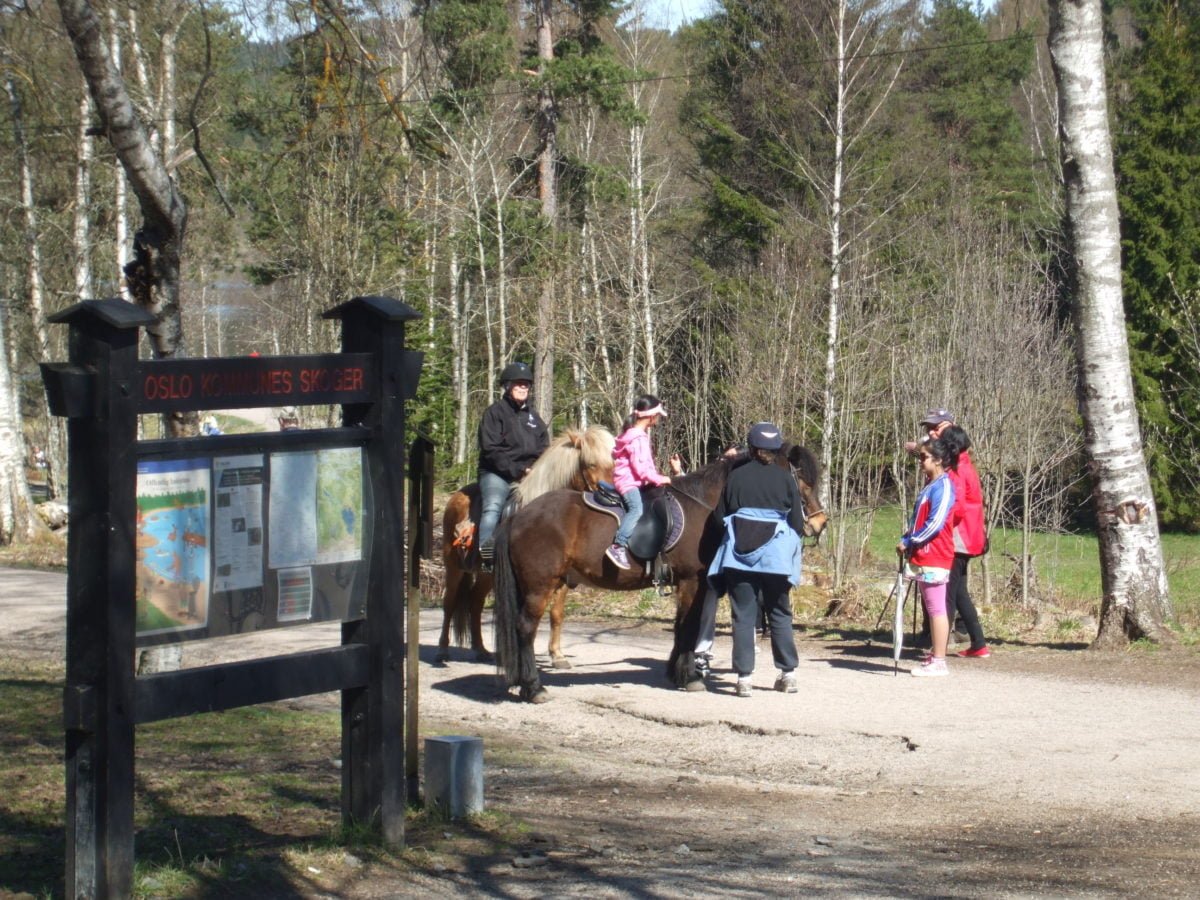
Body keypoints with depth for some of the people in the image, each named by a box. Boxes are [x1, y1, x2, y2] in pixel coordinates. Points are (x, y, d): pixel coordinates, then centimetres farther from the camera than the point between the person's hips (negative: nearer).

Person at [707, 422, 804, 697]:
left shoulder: (736, 476, -1)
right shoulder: (785, 478, 0)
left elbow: (720, 515, 5)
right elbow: (797, 522, 3)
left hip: (740, 553, -1)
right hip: (777, 556, 1)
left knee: (744, 615, 2)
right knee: (780, 614, 13)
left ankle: (744, 676, -3)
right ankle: (788, 673, 15)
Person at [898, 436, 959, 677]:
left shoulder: (942, 486, -14)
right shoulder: (930, 485, 17)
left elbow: (934, 524, -19)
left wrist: (908, 542, -13)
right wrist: (907, 540, 8)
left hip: (934, 558, -10)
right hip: (922, 557, 10)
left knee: (936, 609, -7)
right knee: (931, 609, 13)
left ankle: (939, 662, -6)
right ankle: (934, 656, 19)